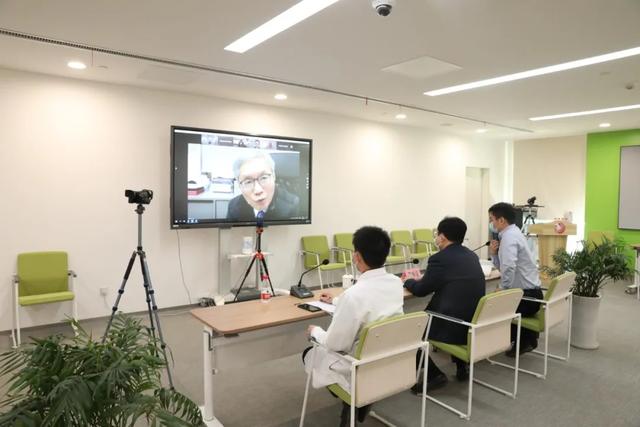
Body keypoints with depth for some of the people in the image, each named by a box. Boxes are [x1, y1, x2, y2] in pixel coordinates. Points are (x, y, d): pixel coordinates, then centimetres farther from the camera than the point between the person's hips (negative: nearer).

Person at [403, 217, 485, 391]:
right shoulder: (472, 256, 9)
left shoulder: (439, 258, -14)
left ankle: (434, 374, 7)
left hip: (455, 327, -8)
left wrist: (408, 281, 18)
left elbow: (421, 290, -3)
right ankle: (462, 365, 32)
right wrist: (422, 280, 27)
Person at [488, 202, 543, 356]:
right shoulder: (512, 233, 12)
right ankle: (526, 337, 23)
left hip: (526, 296, -9)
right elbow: (503, 266, 15)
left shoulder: (509, 236, -19)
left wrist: (502, 289, -20)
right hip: (529, 293, 9)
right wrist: (494, 253, -3)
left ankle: (524, 339, 16)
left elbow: (508, 268, -32)